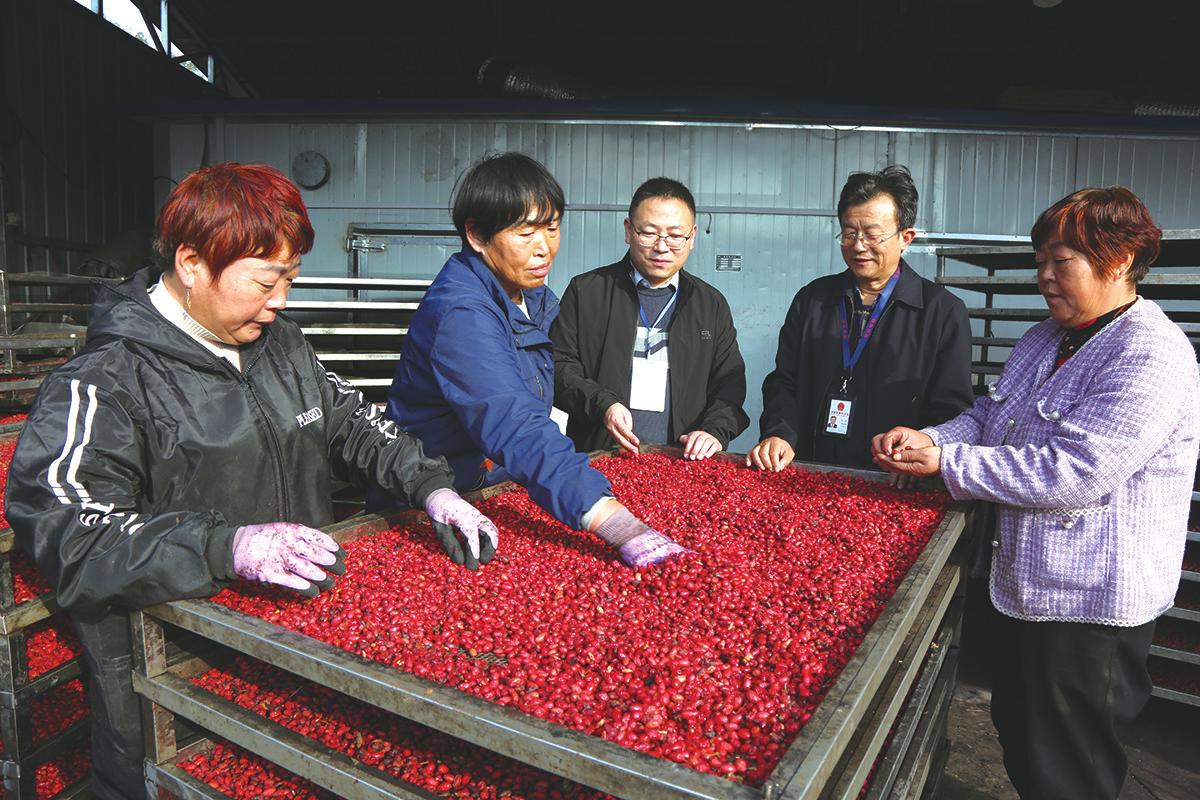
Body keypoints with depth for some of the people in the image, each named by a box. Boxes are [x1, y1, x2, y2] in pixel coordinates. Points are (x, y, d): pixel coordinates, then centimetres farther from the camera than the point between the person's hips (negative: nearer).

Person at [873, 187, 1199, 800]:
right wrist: (930, 438, -7)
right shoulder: (1046, 338, 8)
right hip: (1025, 582, 9)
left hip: (1087, 605, -9)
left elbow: (1072, 474, -28)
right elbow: (990, 415, 13)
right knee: (1017, 734, 25)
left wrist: (946, 463, -23)